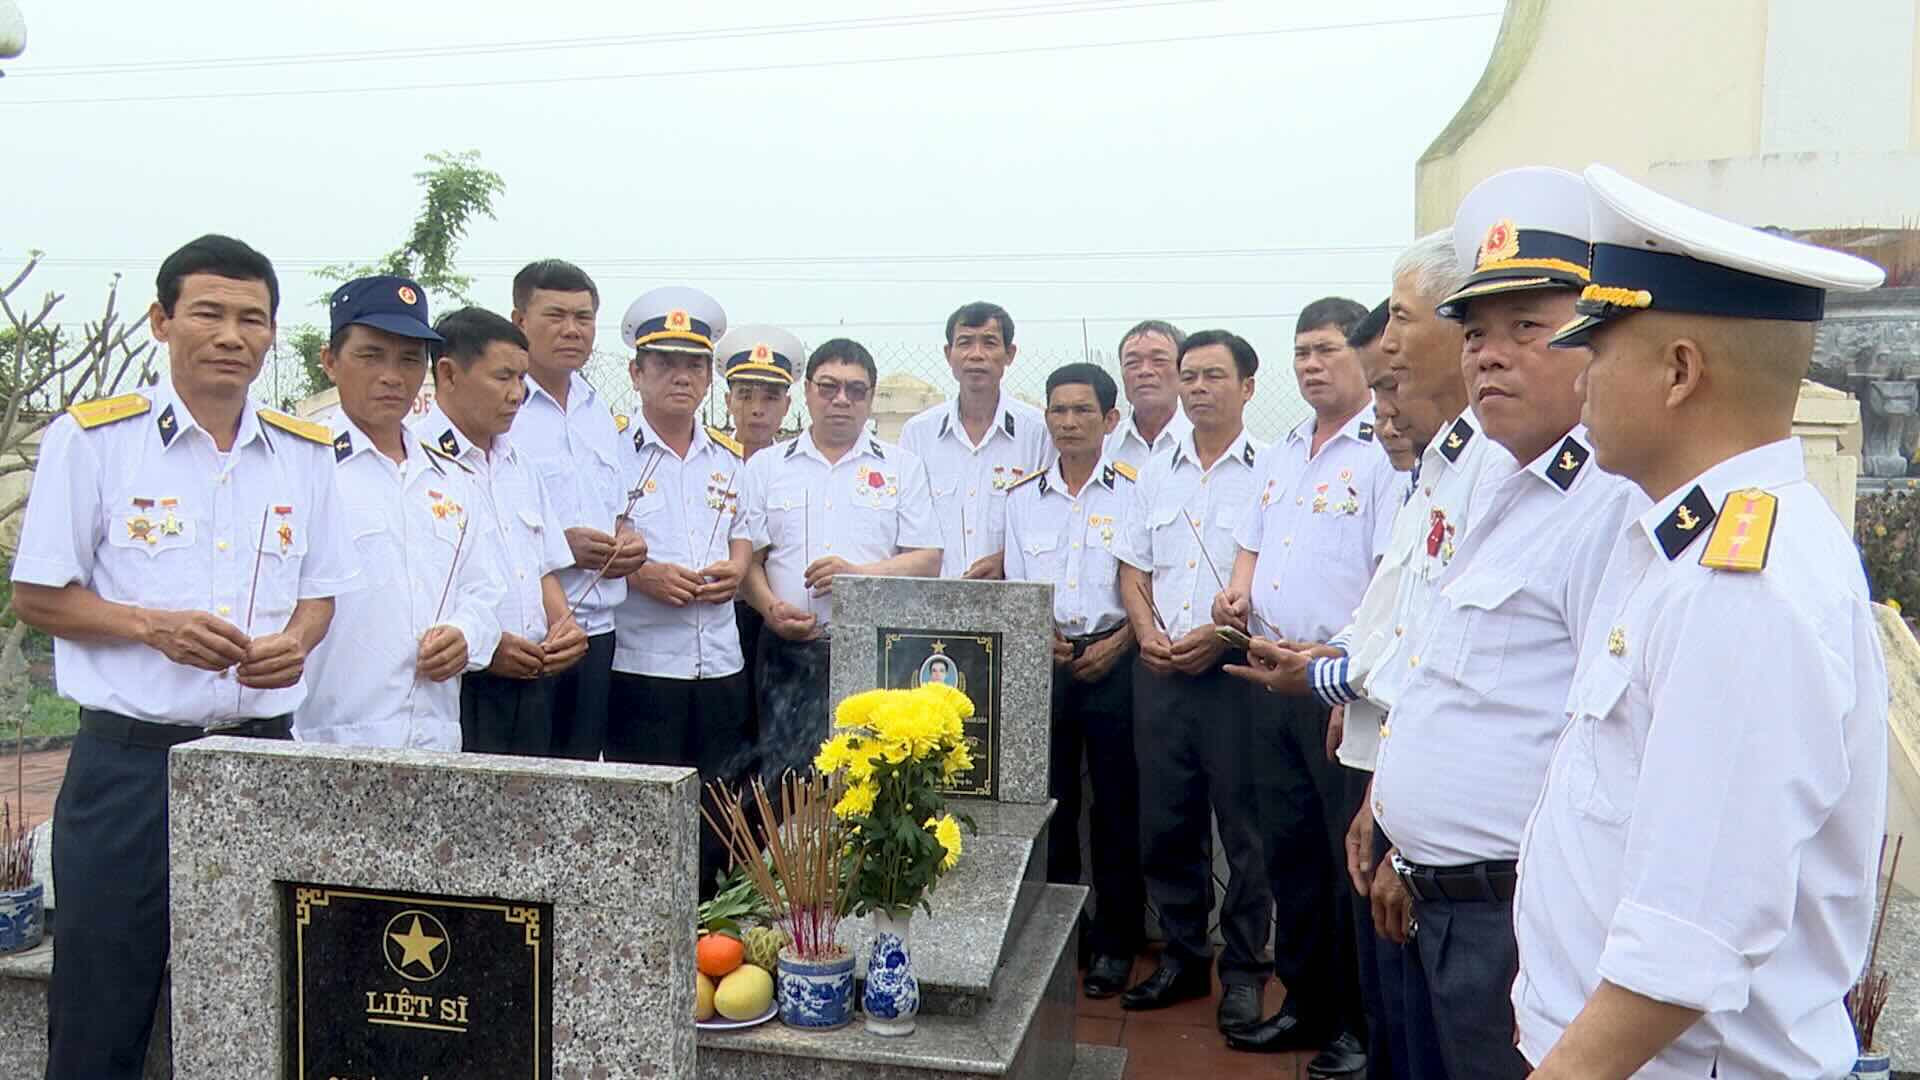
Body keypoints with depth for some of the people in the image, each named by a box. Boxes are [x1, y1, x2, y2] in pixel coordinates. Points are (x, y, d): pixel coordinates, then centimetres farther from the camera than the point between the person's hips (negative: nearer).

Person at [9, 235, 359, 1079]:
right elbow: (36, 597, -1)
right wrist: (152, 626, -17)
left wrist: (297, 642, -8)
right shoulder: (91, 438, -3)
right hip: (131, 758, -3)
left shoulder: (307, 453, 7)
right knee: (99, 1012, 6)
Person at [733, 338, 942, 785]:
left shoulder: (903, 467, 12)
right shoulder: (766, 467, 15)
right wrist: (770, 607, -11)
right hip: (790, 653, 1)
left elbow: (927, 561, 5)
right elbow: (745, 558, 8)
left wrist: (859, 574, -11)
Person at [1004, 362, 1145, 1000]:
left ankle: (1115, 943, 15)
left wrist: (1118, 644, -10)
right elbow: (1015, 587, 10)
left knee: (1115, 806, 3)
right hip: (1042, 664, 3)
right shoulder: (1023, 498, 11)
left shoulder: (1135, 491, 1)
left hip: (1112, 661, -3)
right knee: (1047, 803, 8)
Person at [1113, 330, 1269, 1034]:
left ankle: (1243, 970, 16)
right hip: (1159, 672, 5)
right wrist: (1149, 633, -1)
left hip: (1234, 670, -5)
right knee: (1165, 822, 11)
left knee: (1243, 825, 1)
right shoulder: (1155, 475, 15)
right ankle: (1182, 957, 26)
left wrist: (1221, 634, -17)